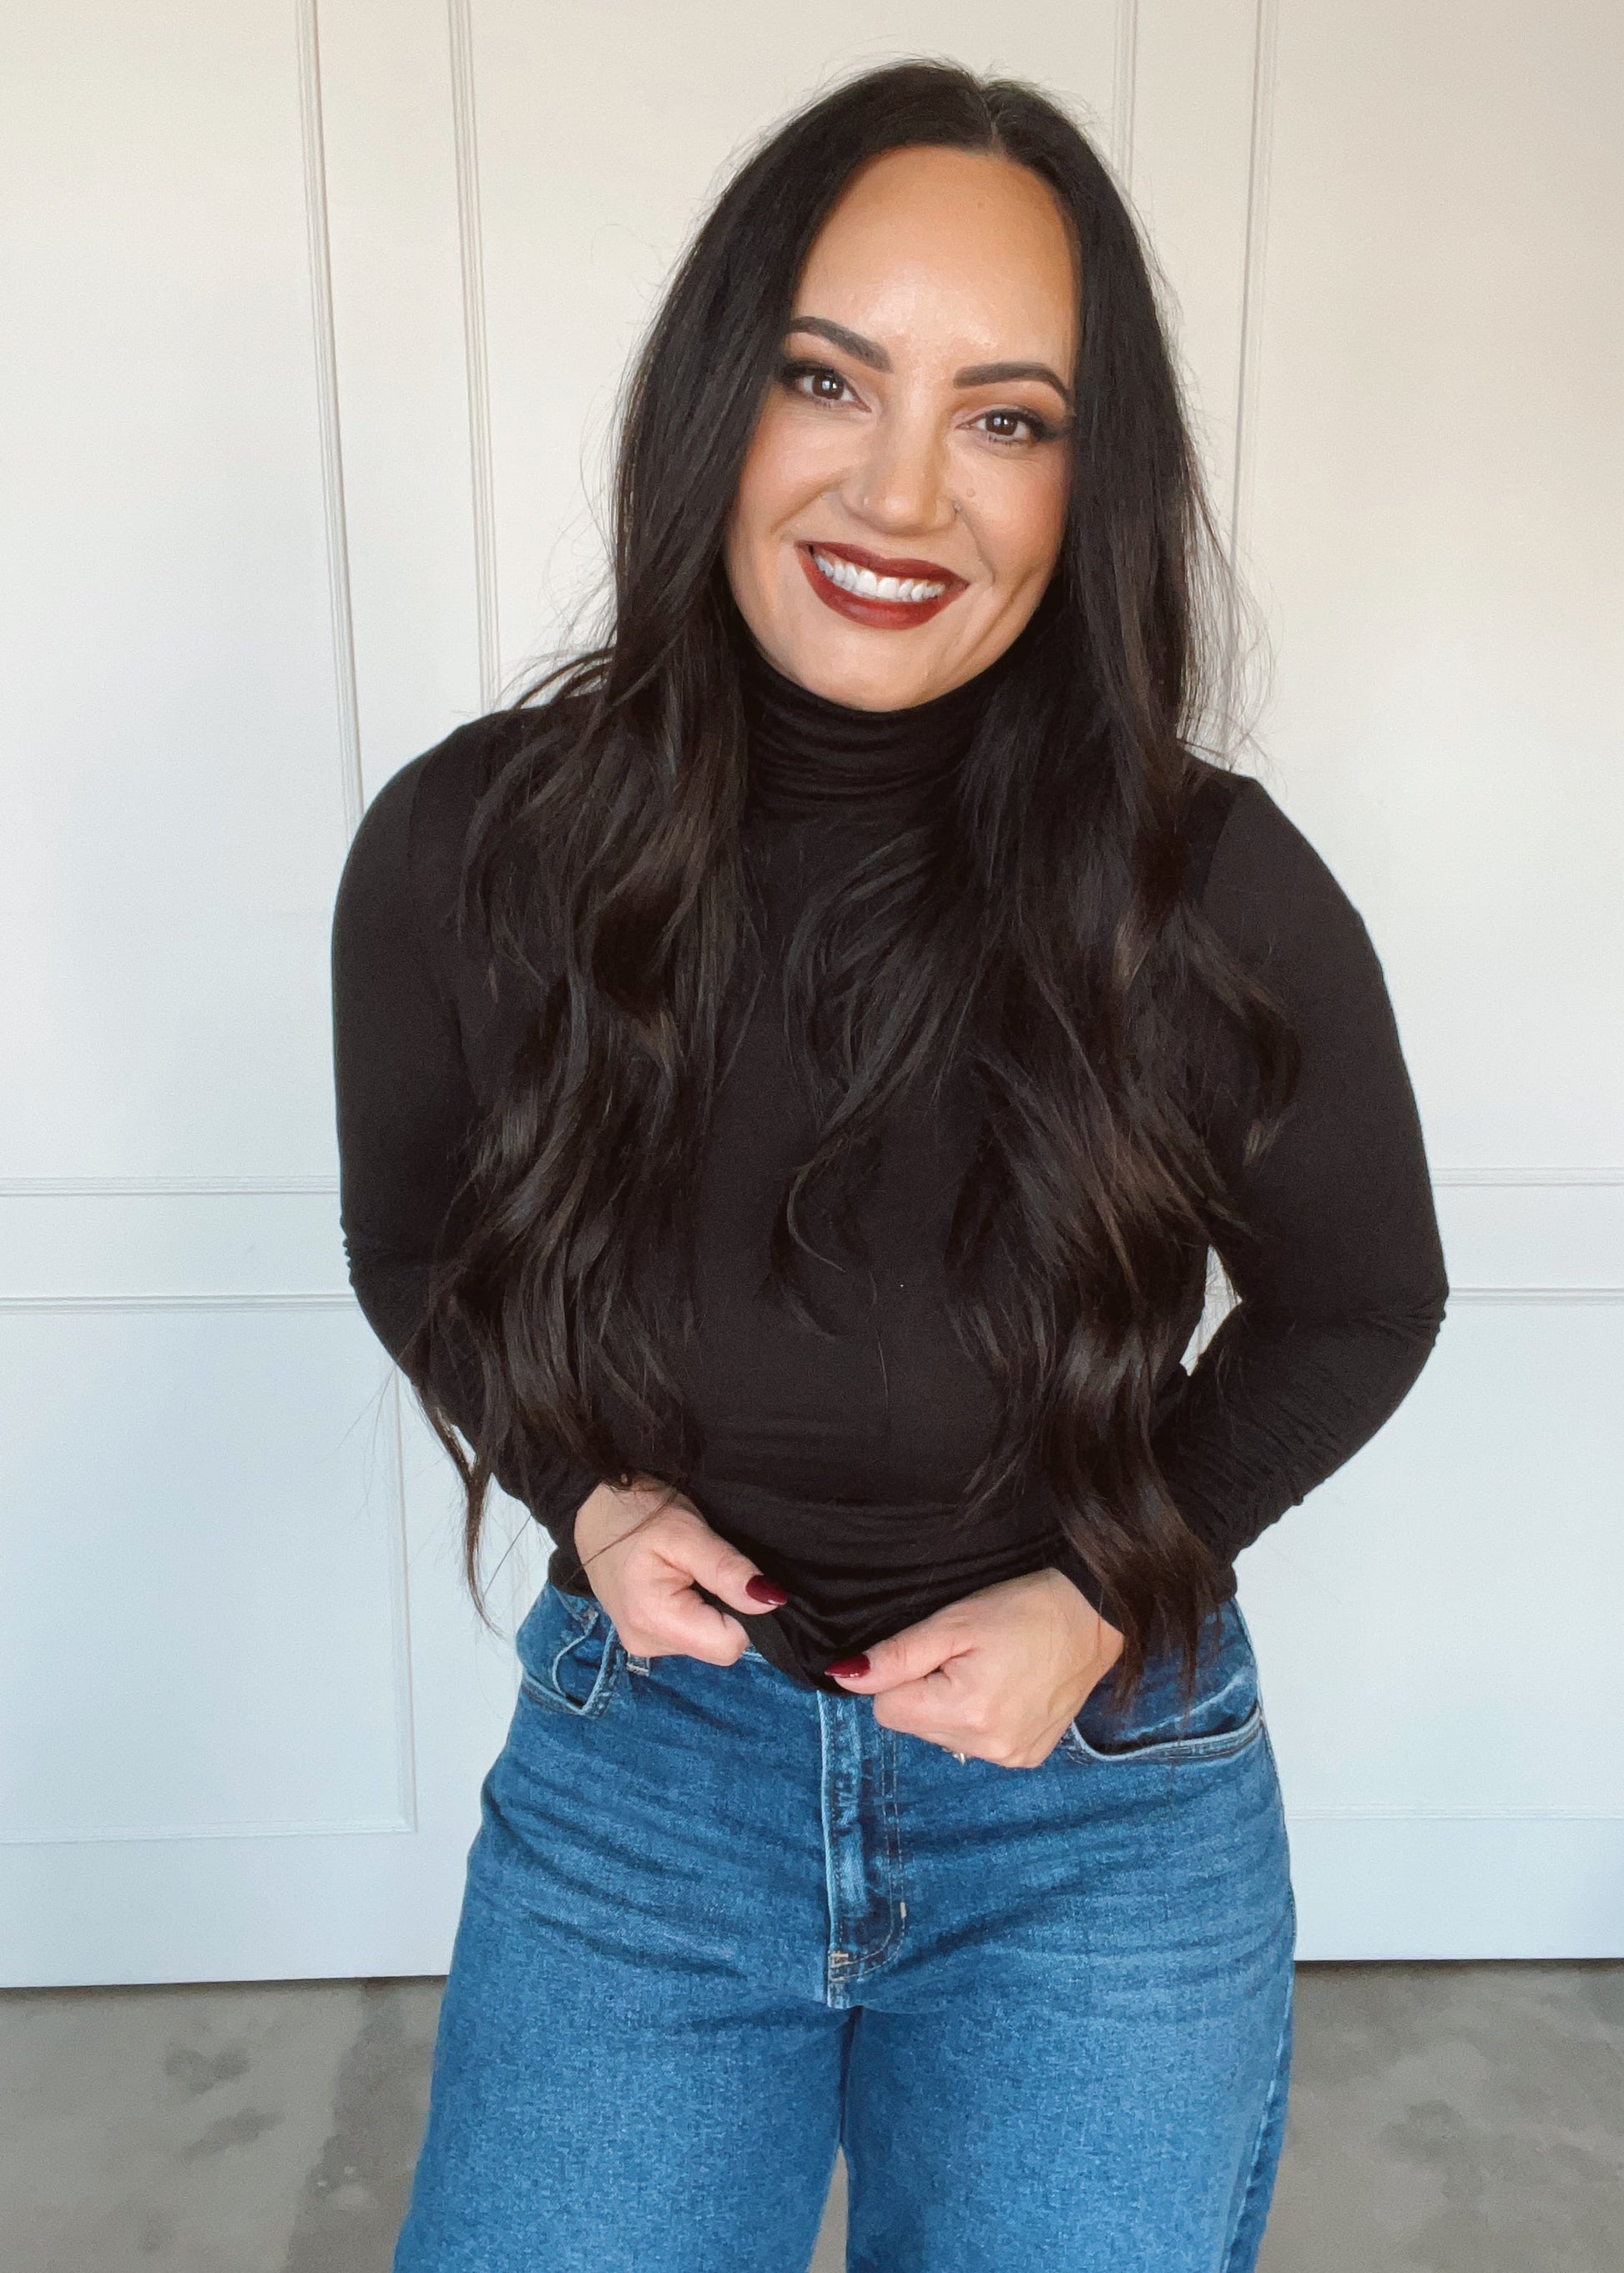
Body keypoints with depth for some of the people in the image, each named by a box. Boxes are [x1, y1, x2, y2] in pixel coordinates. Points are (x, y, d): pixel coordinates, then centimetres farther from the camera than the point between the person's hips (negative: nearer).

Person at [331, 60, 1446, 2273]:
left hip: (1104, 1804, 0)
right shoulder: (470, 849, -15)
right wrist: (586, 1494, -13)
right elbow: (412, 1249, 3)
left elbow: (1358, 1306, -2)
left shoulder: (1219, 901, -19)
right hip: (635, 1766, 1)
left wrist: (1105, 1598, -13)